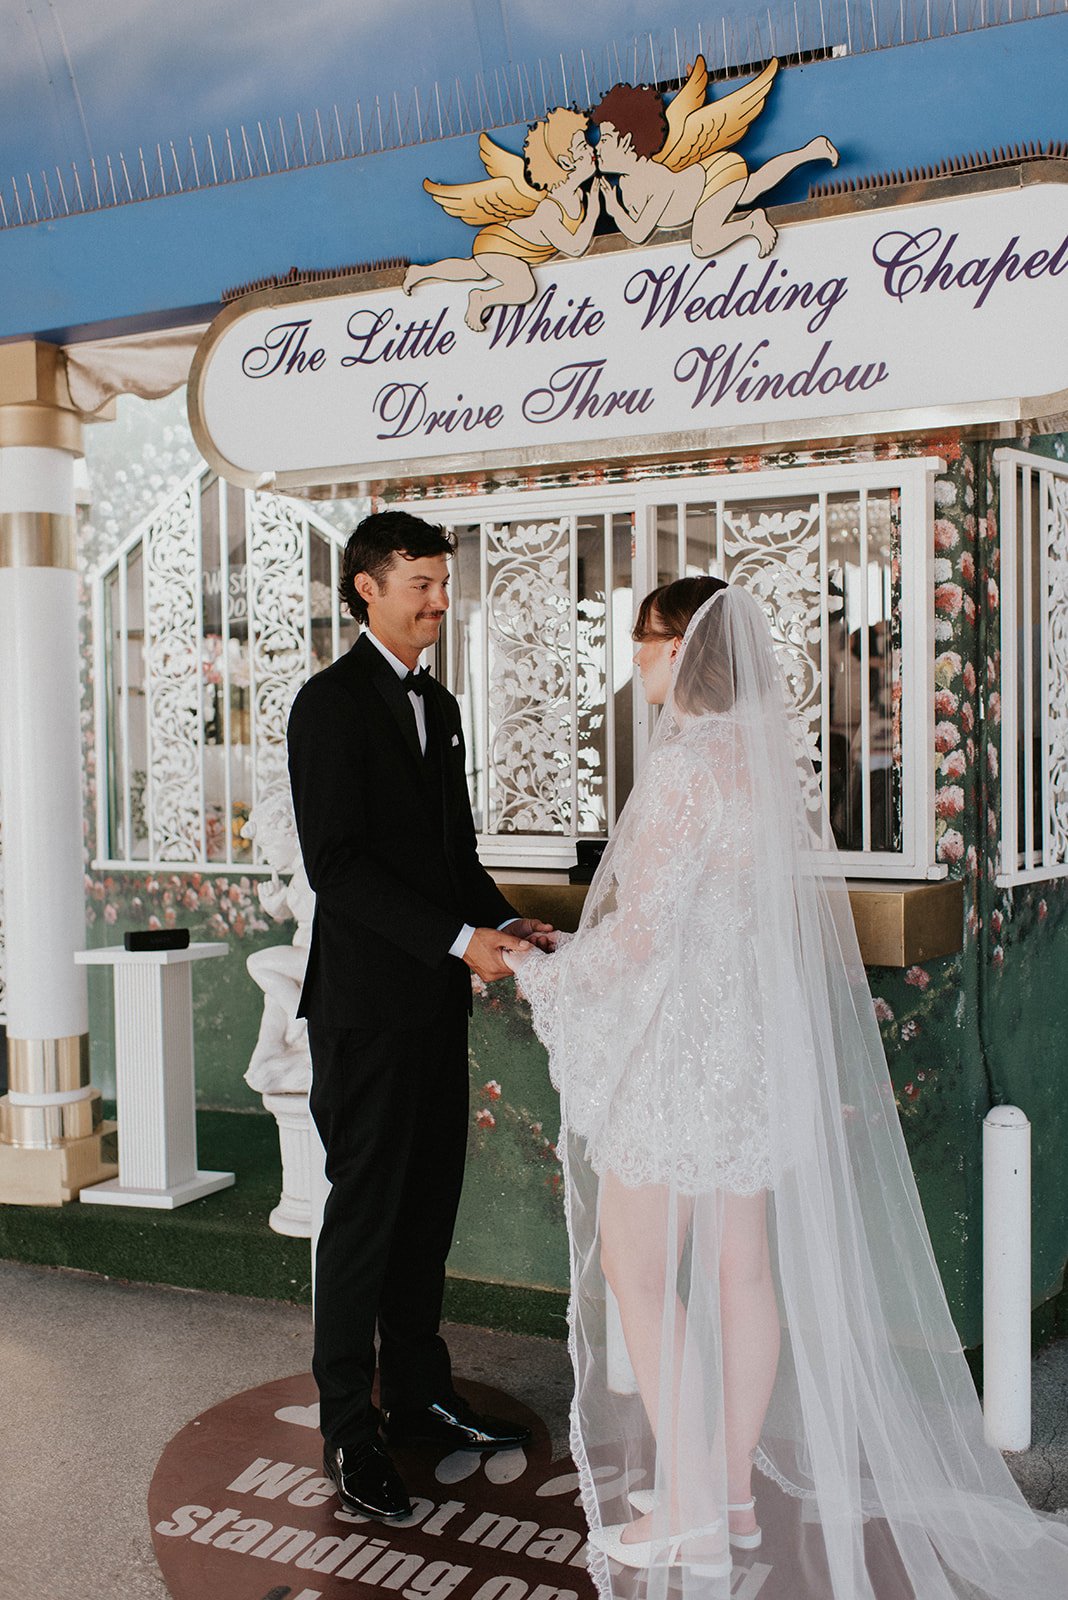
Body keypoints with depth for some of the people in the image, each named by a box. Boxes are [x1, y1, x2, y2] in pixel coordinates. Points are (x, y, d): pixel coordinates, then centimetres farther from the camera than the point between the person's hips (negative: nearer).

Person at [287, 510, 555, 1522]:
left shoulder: (437, 705, 15)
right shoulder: (332, 702, -10)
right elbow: (335, 863, -19)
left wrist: (502, 921, 3)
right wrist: (459, 938, -21)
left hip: (436, 995, 8)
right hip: (367, 1000, -8)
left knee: (429, 1201, 14)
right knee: (366, 1209, 0)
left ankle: (418, 1394, 28)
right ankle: (348, 1429, 13)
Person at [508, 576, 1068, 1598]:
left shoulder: (686, 763, -18)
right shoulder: (772, 757, 8)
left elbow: (642, 929, -19)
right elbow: (804, 905, 13)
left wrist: (546, 974, -3)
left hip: (679, 1044, -8)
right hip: (756, 1040, 9)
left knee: (633, 1267, 2)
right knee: (743, 1267, 13)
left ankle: (688, 1512, 7)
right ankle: (737, 1491, 24)